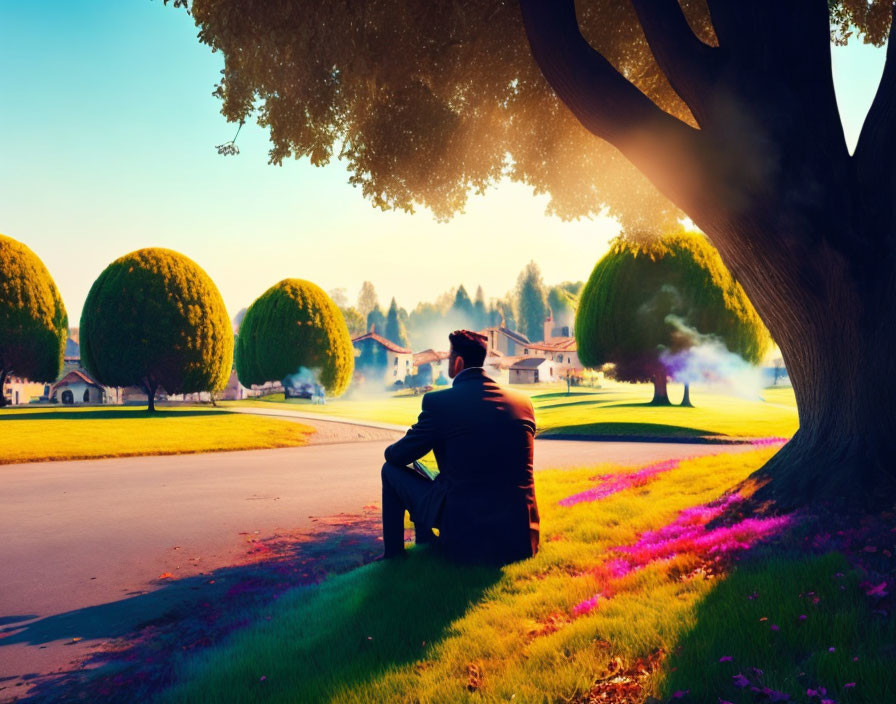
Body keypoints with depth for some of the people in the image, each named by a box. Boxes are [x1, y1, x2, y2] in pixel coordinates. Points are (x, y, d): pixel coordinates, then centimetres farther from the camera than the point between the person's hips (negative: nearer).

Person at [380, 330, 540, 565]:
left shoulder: (439, 402, -9)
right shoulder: (523, 402, 5)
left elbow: (396, 456, 3)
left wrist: (392, 452, 28)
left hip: (464, 538, -5)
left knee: (391, 470, 16)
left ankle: (393, 556, 24)